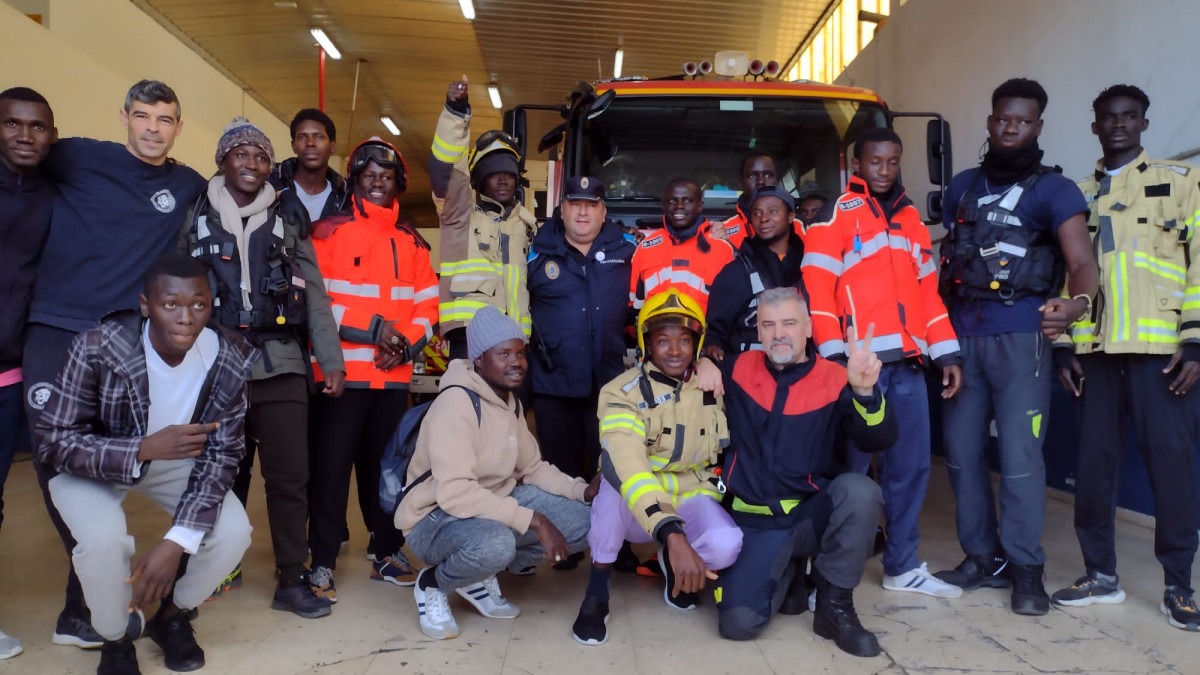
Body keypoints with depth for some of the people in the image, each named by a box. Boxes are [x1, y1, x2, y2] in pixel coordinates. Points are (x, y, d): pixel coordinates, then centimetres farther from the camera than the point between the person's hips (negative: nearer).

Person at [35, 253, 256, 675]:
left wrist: (177, 541, -28)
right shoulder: (97, 349, -31)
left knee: (233, 532, -18)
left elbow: (221, 454, -17)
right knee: (104, 539, -31)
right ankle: (114, 639, 2)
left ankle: (171, 618, 14)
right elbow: (53, 445, -24)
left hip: (174, 458, 3)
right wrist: (144, 449, -41)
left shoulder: (232, 359, -23)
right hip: (90, 465, -3)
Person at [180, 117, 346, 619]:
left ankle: (292, 579, 6)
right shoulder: (195, 219, 9)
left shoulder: (288, 225, 12)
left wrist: (331, 361, 1)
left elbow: (314, 297, 8)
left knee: (290, 475, -3)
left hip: (280, 367, 0)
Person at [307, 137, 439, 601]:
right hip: (339, 371, -4)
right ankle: (322, 563, 10)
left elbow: (428, 306, 11)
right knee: (331, 466, -1)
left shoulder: (412, 243, 13)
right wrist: (373, 328, -15)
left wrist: (407, 345, -7)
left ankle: (388, 554, 24)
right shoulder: (328, 232, 0)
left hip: (395, 375, 4)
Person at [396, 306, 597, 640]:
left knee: (582, 522, -7)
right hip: (436, 518, -8)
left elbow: (533, 467, 11)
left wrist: (584, 491, -8)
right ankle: (432, 585, -5)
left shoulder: (511, 402, 6)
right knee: (495, 543, -40)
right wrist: (533, 520, -34)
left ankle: (480, 576, 8)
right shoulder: (456, 403, -23)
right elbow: (454, 493, -33)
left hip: (495, 503, 8)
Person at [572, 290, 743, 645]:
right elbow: (626, 464, -35)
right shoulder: (622, 392, -18)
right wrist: (670, 533, -47)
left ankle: (674, 564, 9)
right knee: (618, 474, -37)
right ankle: (597, 591, -16)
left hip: (692, 499, 3)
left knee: (725, 545, -30)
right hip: (635, 509, -3)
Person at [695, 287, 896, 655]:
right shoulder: (738, 369, 2)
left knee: (860, 489, -35)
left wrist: (865, 390, -36)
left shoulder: (835, 379, -4)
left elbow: (880, 440, -18)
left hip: (815, 514, -1)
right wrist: (703, 362, -4)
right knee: (738, 622, -20)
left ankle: (835, 605, -12)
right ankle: (786, 578, 17)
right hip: (755, 522, 1)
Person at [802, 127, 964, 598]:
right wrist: (833, 354, -15)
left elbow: (928, 289, 19)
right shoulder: (837, 215, 1)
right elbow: (817, 287, -7)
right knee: (849, 466, -3)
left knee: (911, 464, 10)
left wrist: (947, 352, 12)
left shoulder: (910, 219, 20)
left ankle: (903, 567, 22)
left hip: (907, 363, 6)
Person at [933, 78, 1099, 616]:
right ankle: (983, 557, 21)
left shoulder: (1053, 190, 1)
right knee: (961, 451, 8)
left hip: (1019, 338, -5)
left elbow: (1081, 259, -12)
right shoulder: (962, 187, 15)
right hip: (960, 337, 5)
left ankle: (1027, 570, 6)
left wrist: (1077, 301, -34)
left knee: (1020, 455, -7)